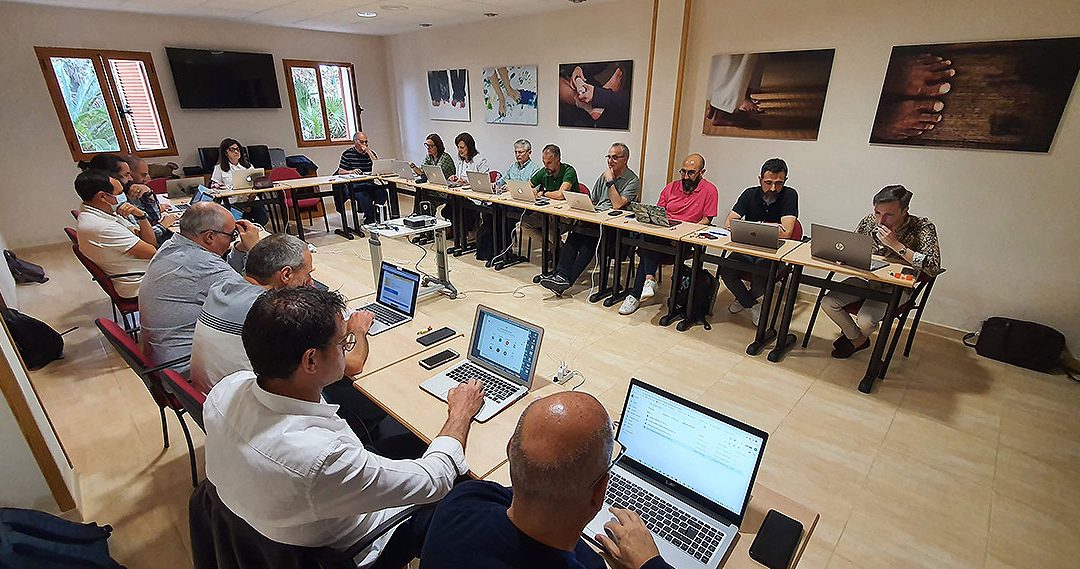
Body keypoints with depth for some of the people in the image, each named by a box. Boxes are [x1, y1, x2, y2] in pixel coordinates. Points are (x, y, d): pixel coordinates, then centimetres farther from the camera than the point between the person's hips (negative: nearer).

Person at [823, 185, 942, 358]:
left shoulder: (922, 228, -18)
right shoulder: (869, 221, -8)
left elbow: (933, 268, -30)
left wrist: (895, 245, -32)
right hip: (866, 278, 4)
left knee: (865, 320, -26)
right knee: (828, 303, -14)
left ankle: (859, 339, 16)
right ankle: (855, 336, 16)